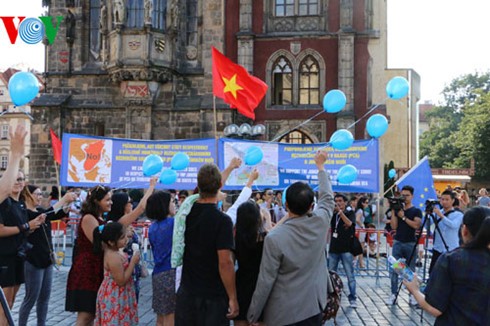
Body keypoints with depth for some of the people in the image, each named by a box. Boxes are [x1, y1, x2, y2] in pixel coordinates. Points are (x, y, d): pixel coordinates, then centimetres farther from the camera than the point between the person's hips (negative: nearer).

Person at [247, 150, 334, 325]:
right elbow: (327, 198, 13)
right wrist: (320, 165, 27)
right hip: (313, 308, 4)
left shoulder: (274, 238, -20)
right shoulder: (321, 222, -9)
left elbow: (266, 281, -15)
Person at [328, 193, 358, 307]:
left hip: (346, 249, -4)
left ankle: (352, 298, 6)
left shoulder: (350, 213, 1)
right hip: (333, 249, 4)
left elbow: (349, 223, -19)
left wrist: (340, 211, -24)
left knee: (350, 275, -1)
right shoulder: (333, 214, 12)